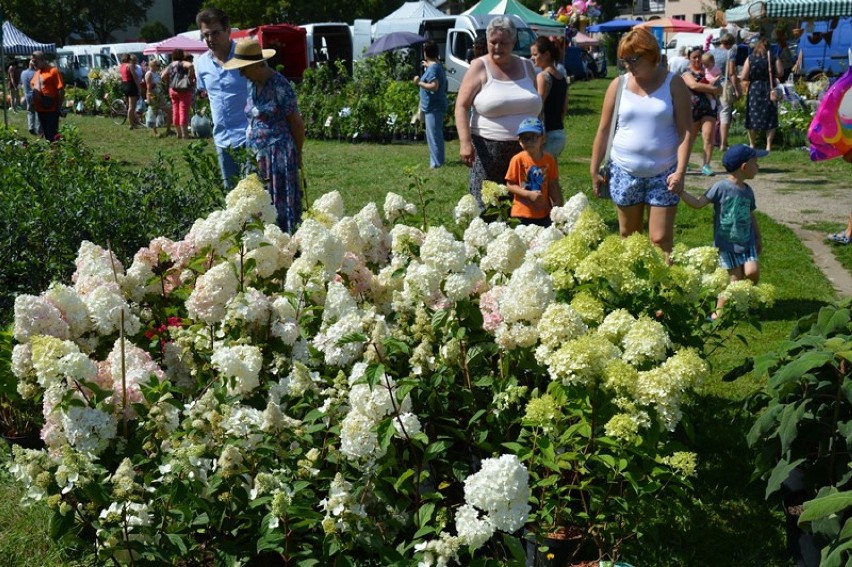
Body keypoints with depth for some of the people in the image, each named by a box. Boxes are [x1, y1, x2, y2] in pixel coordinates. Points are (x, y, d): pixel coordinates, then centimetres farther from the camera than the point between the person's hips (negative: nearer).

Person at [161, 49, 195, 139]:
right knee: (183, 111, -6)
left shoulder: (170, 66, 10)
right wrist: (191, 76, -16)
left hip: (173, 90, 6)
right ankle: (184, 134, -9)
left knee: (175, 111, 12)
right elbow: (190, 65, -28)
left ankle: (178, 133, 16)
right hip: (184, 90, -6)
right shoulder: (183, 64, -8)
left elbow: (162, 76, 8)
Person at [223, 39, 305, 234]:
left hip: (278, 156, -7)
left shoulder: (279, 85, -12)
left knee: (279, 204, -2)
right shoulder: (252, 85, 9)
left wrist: (297, 154, 3)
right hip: (257, 156, 7)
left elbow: (297, 123, -6)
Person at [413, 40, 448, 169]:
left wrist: (419, 82, -18)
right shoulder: (437, 65, 12)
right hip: (434, 106, 10)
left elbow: (434, 86, -29)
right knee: (436, 135, 17)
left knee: (433, 135, -7)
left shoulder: (432, 68, -19)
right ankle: (437, 160, 25)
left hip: (433, 108, -10)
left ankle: (436, 163, -6)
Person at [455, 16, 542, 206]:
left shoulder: (526, 66, 13)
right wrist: (465, 142, -16)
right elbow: (462, 106, -5)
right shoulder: (480, 67, 0)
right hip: (488, 149, -4)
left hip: (525, 149, 4)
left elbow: (536, 106, 22)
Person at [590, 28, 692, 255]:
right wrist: (594, 169, 4)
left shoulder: (673, 84, -3)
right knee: (628, 236, 11)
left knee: (661, 239, -4)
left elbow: (685, 131, -5)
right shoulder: (618, 85, 2)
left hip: (663, 174, -2)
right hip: (624, 172, 2)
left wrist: (680, 171, -14)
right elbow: (604, 130, 6)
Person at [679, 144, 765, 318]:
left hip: (747, 241, 5)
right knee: (735, 279, -5)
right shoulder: (721, 187, -13)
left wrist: (758, 238, 25)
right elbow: (698, 203, -16)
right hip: (726, 243, -5)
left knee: (752, 272, -12)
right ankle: (719, 311, 10)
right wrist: (680, 192, -28)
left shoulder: (748, 191, 7)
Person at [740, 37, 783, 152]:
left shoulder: (750, 59, -4)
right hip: (769, 89, 0)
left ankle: (752, 144, 13)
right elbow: (779, 73, -6)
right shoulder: (774, 59, -2)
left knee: (753, 117, 8)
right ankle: (768, 145, 4)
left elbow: (743, 77, -7)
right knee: (770, 118, 7)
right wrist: (770, 75, 12)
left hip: (754, 89, 0)